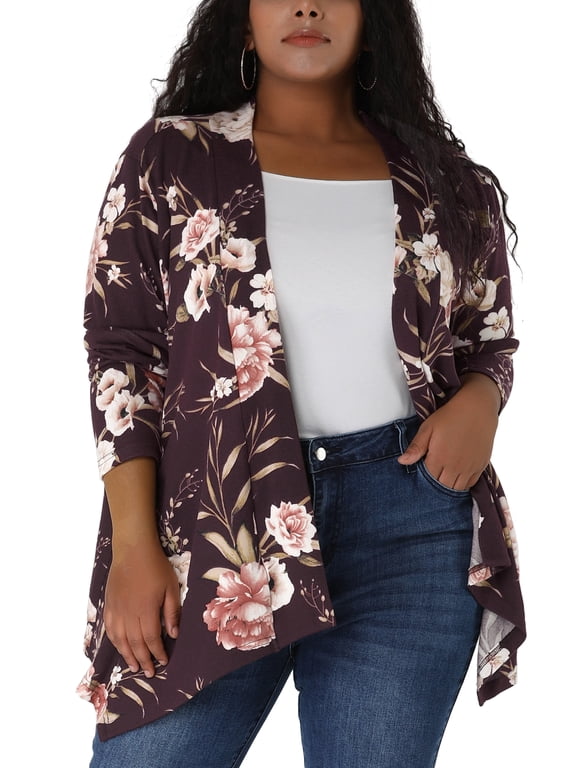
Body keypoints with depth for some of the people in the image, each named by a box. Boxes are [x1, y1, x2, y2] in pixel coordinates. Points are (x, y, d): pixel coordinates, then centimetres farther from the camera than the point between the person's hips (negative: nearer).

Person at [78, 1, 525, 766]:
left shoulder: (446, 182, 8)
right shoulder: (169, 159, 3)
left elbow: (492, 340, 18)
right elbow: (121, 355, 0)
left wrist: (480, 399, -6)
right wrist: (134, 548, -7)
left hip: (410, 526, 2)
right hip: (215, 523, -1)